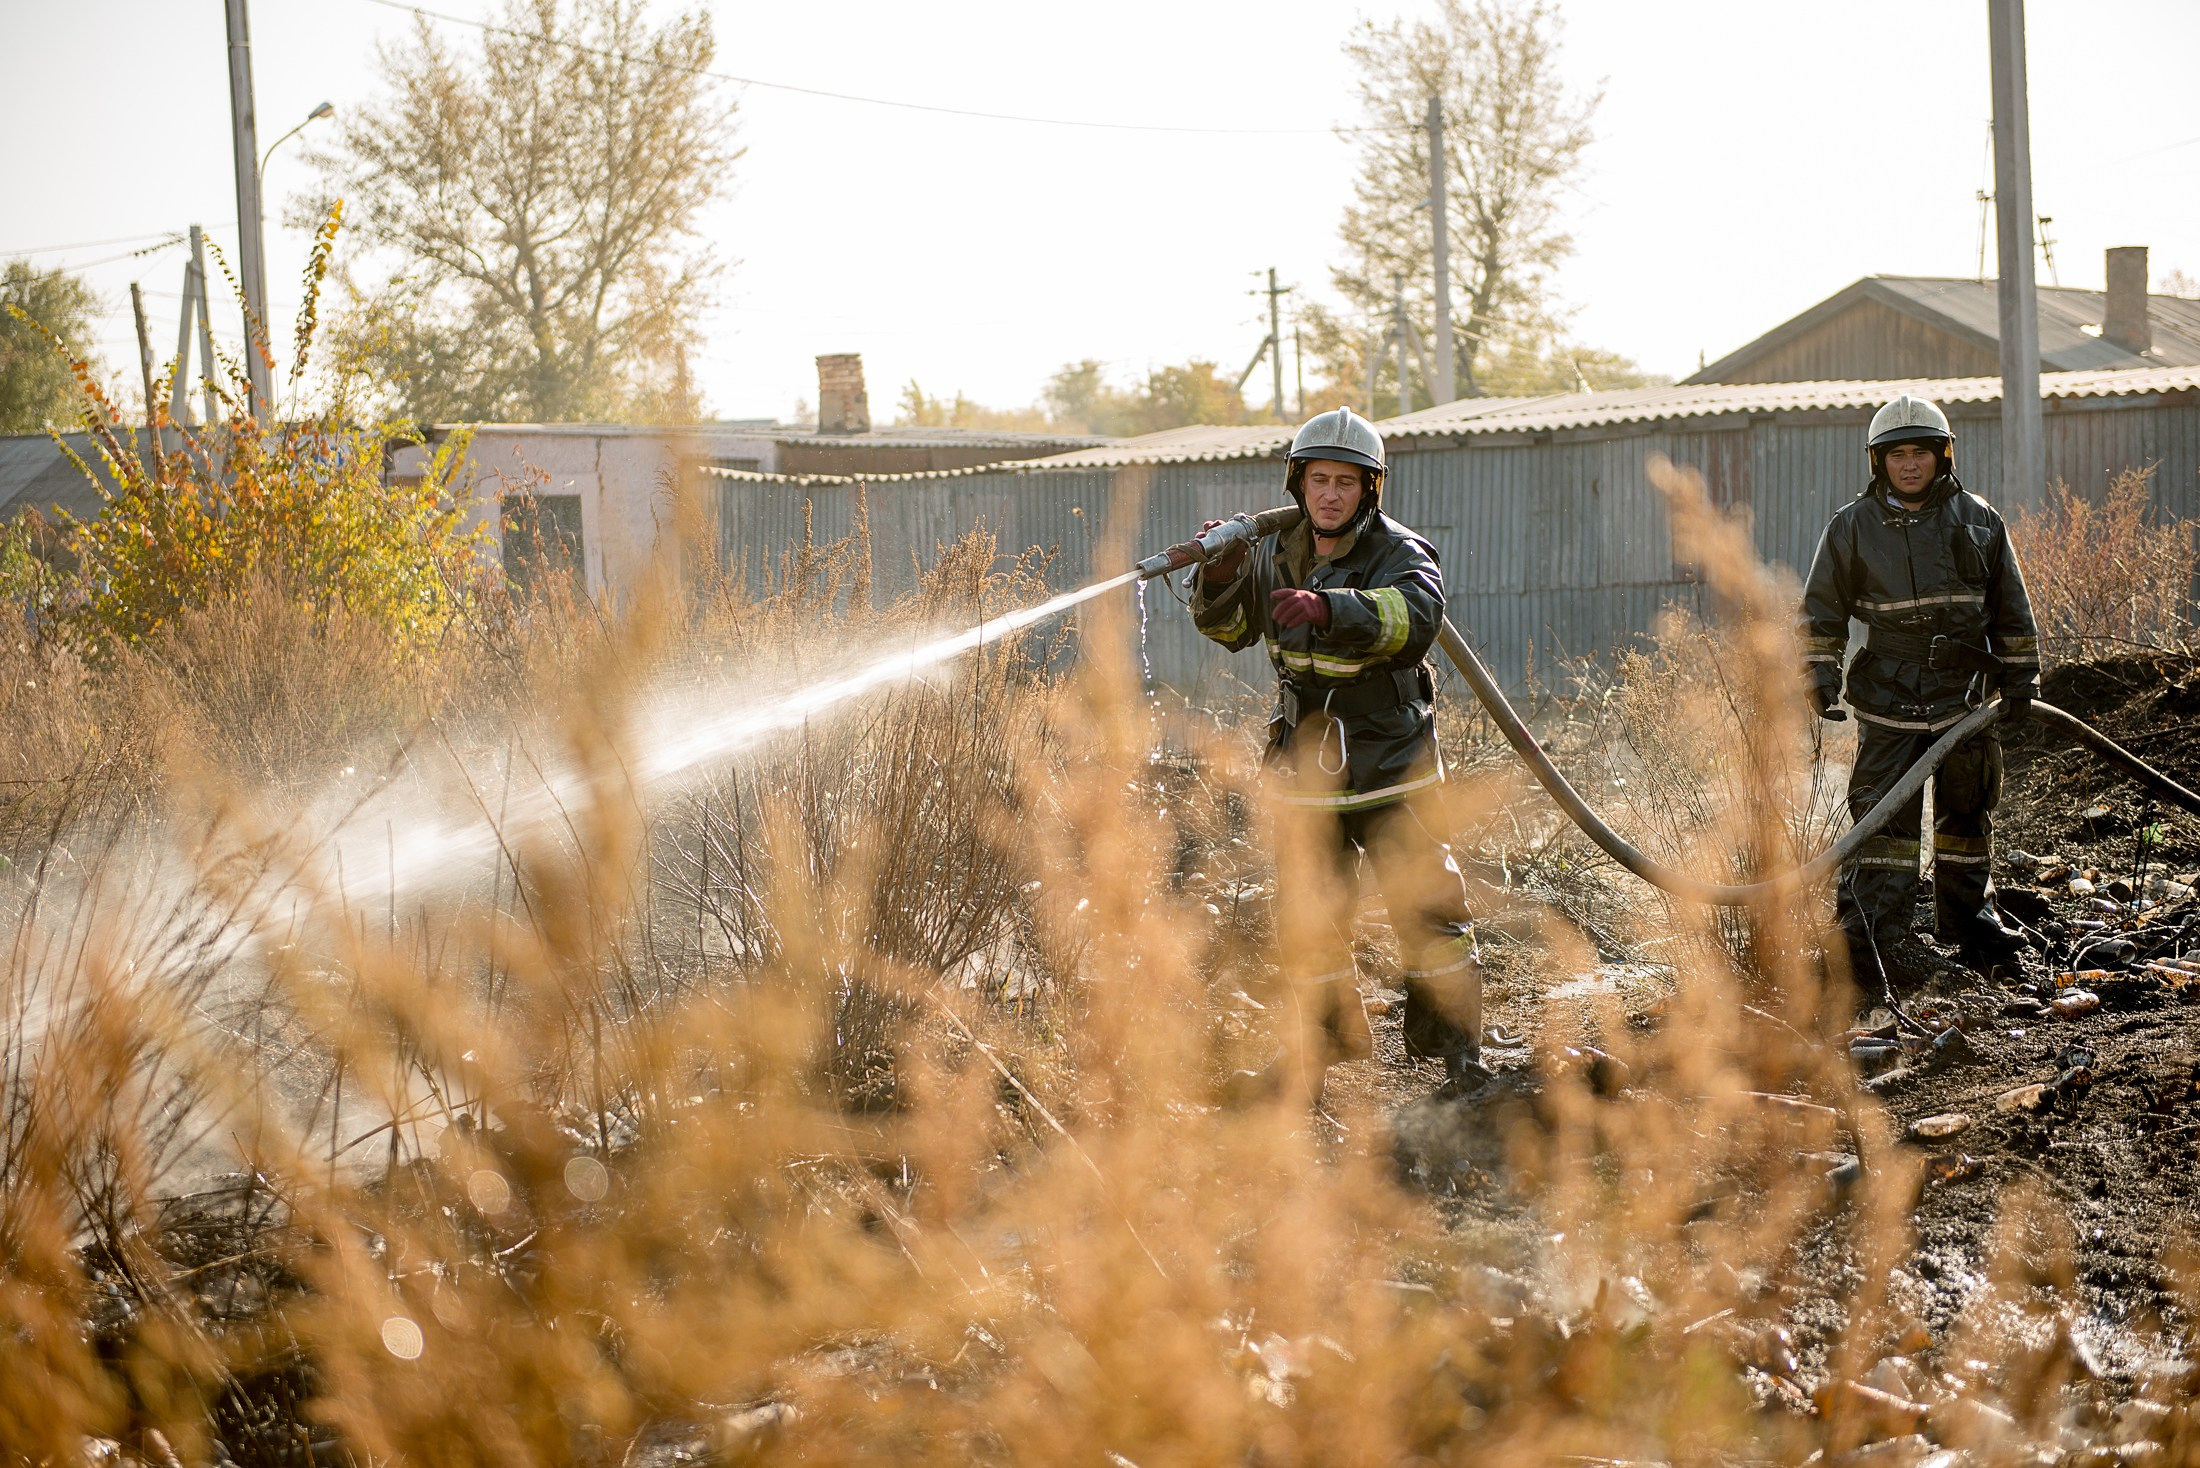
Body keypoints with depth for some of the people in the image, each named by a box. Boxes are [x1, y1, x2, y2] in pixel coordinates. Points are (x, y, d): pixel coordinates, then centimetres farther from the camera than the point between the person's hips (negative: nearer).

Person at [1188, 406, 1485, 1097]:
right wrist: (1218, 577, -9)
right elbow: (1230, 628, 15)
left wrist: (1327, 607, -50)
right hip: (1306, 774, 4)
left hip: (1390, 772, -4)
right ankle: (1331, 1046, 23)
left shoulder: (1399, 552, -12)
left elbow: (1417, 613, -34)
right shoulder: (1274, 553, 3)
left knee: (1428, 910, -3)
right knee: (1306, 921, 6)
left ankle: (1457, 1048, 10)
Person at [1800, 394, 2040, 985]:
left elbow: (2011, 610, 13)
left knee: (1967, 818, 12)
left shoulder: (1979, 521, 6)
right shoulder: (1851, 527, 2)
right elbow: (1820, 611, 8)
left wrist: (2020, 680, 10)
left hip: (1965, 695, 2)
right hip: (1888, 699, -2)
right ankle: (1872, 940, -10)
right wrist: (1821, 677, -1)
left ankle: (1971, 929, 25)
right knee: (1884, 820, -9)